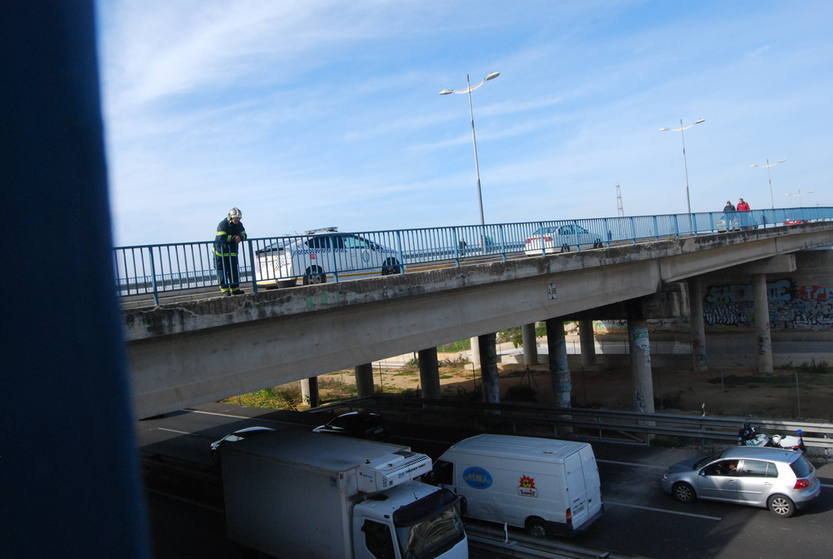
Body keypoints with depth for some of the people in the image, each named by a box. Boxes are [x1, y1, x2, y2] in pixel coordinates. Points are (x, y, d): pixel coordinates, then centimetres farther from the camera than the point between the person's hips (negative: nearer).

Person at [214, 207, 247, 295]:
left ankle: (235, 288, 12)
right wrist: (234, 238, -27)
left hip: (232, 251, 6)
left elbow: (243, 235, 3)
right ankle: (224, 289, 0)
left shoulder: (239, 225, 3)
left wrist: (240, 237, -21)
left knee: (234, 269, 6)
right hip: (221, 251, -6)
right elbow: (221, 238, -28)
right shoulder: (223, 225, -18)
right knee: (222, 270, -3)